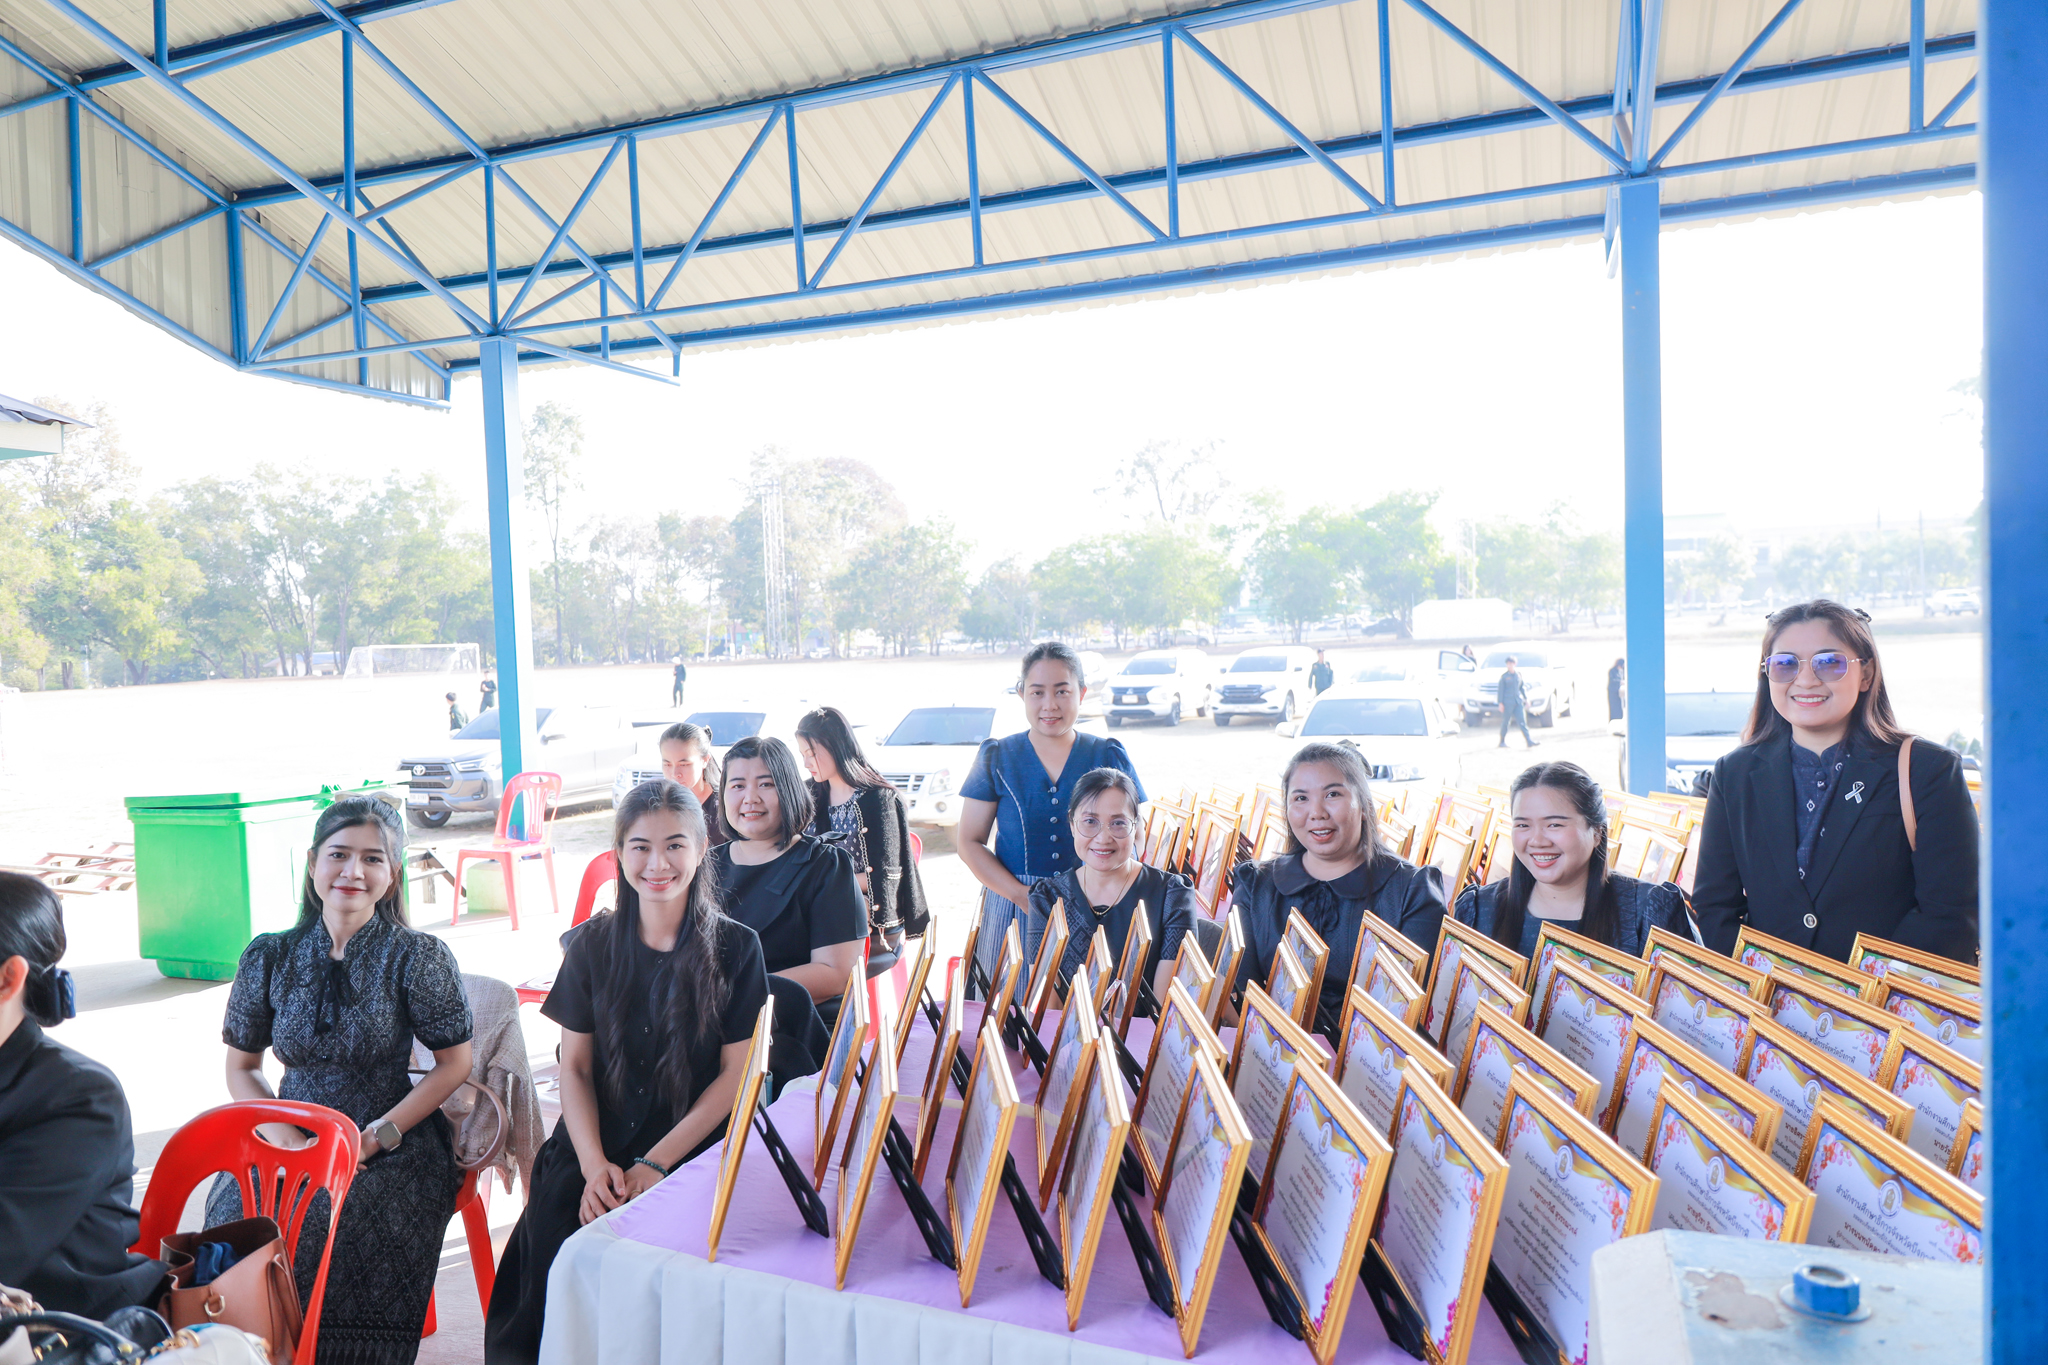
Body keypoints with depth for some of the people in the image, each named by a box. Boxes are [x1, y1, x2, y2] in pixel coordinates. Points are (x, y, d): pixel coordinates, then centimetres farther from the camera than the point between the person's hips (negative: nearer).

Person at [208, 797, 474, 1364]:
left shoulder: (418, 956, -6)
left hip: (394, 1143, -3)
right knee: (237, 1218, -24)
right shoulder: (270, 957, 4)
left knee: (331, 1229, -28)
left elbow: (455, 1062, -3)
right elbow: (242, 1067, 11)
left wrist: (376, 1137, -12)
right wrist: (286, 1139, -6)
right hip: (292, 1133, 3)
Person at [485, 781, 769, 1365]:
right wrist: (594, 1165, -8)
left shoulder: (735, 947, -2)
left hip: (692, 1155, -2)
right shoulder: (594, 944, 6)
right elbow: (575, 1067, 7)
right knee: (550, 1239, -22)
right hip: (596, 1151, 3)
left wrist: (654, 1164, -11)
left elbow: (736, 1074, -3)